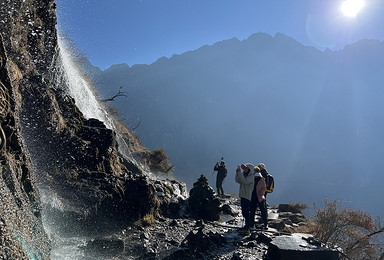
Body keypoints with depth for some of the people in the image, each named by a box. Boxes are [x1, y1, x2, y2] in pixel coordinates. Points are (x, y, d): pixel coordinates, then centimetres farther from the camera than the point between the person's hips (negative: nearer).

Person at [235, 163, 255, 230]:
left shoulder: (251, 177, -12)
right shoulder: (243, 174, 13)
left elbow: (244, 181, -26)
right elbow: (237, 180, 4)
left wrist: (239, 173, -29)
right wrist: (237, 173, -11)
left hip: (248, 196, -8)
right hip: (242, 195, 8)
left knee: (246, 211, -6)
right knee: (244, 211, 14)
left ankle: (247, 225, 3)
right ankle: (248, 224, 27)